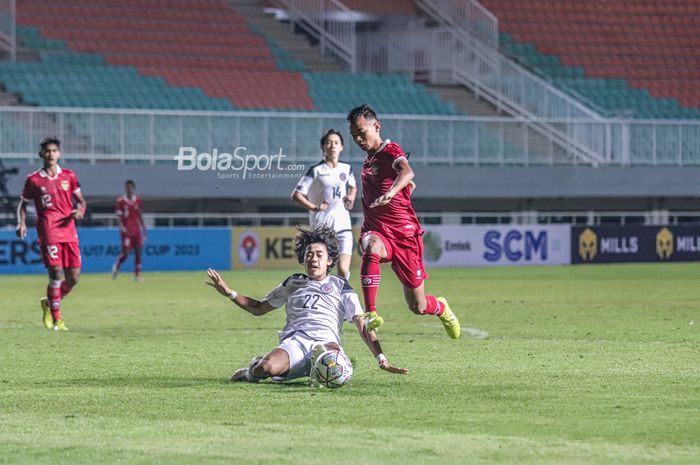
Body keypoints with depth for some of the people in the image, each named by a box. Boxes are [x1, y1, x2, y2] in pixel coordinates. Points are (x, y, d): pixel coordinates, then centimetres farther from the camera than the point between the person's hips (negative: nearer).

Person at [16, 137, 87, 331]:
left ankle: (49, 303, 27)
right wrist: (21, 224, -4)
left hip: (69, 230, 4)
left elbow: (81, 200, 15)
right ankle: (56, 320, -3)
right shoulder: (34, 180, 3)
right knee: (57, 275, -13)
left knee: (74, 277, 2)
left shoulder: (69, 176, 10)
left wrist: (80, 210, -7)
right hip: (48, 232, -4)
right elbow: (23, 204, 12)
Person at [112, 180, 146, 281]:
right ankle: (115, 267, 16)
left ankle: (137, 275, 5)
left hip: (137, 230, 5)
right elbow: (119, 215, -7)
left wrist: (143, 228, 16)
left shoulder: (138, 200, 10)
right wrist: (122, 227, -21)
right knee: (125, 252, -10)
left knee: (138, 252, 0)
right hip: (126, 230, -5)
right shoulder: (121, 200, -3)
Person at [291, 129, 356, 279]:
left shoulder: (346, 168, 9)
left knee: (343, 270, -10)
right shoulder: (316, 171, -4)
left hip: (343, 226, 3)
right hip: (322, 226, -3)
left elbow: (353, 186, 30)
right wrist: (314, 207, -14)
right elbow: (296, 195, -4)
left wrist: (351, 196, 9)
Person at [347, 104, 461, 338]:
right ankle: (371, 313, -44)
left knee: (417, 306, 2)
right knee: (371, 247, -37)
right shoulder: (368, 160, 14)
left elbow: (407, 172, -34)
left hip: (403, 233, -5)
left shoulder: (390, 151, -9)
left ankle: (442, 307, 40)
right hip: (376, 231, 5)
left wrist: (390, 193, -53)